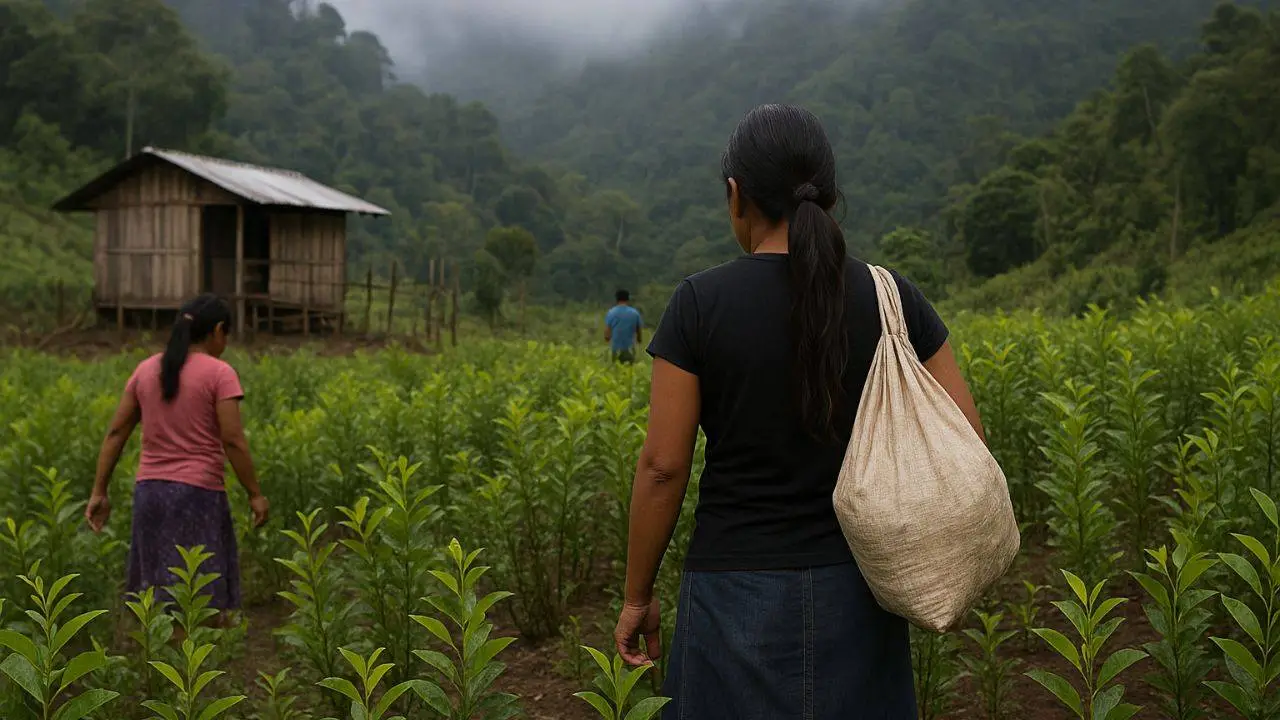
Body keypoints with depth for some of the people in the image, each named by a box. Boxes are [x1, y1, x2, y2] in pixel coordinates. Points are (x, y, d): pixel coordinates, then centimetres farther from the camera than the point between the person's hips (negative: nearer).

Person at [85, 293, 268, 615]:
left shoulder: (146, 369, 9)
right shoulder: (220, 374, -8)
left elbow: (115, 433, 8)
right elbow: (232, 441, -14)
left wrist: (99, 493, 11)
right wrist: (255, 494, -6)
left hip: (149, 492, 6)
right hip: (198, 495, -6)